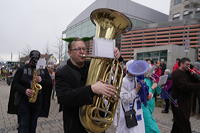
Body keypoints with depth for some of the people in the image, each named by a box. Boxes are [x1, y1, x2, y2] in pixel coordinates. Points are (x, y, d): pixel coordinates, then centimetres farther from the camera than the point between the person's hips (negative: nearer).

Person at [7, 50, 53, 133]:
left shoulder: (44, 70, 6)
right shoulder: (22, 69, 0)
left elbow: (50, 83, 0)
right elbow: (15, 83, -3)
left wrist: (41, 80, -20)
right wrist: (25, 90, -21)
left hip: (37, 103, 2)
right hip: (23, 102, -2)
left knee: (33, 126, 14)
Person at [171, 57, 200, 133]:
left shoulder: (187, 73, 14)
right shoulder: (176, 73, -15)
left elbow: (194, 82, 8)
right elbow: (184, 86, -26)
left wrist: (193, 75, -7)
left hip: (186, 101, 9)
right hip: (178, 102, -9)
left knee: (178, 122, 19)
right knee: (184, 124, -5)